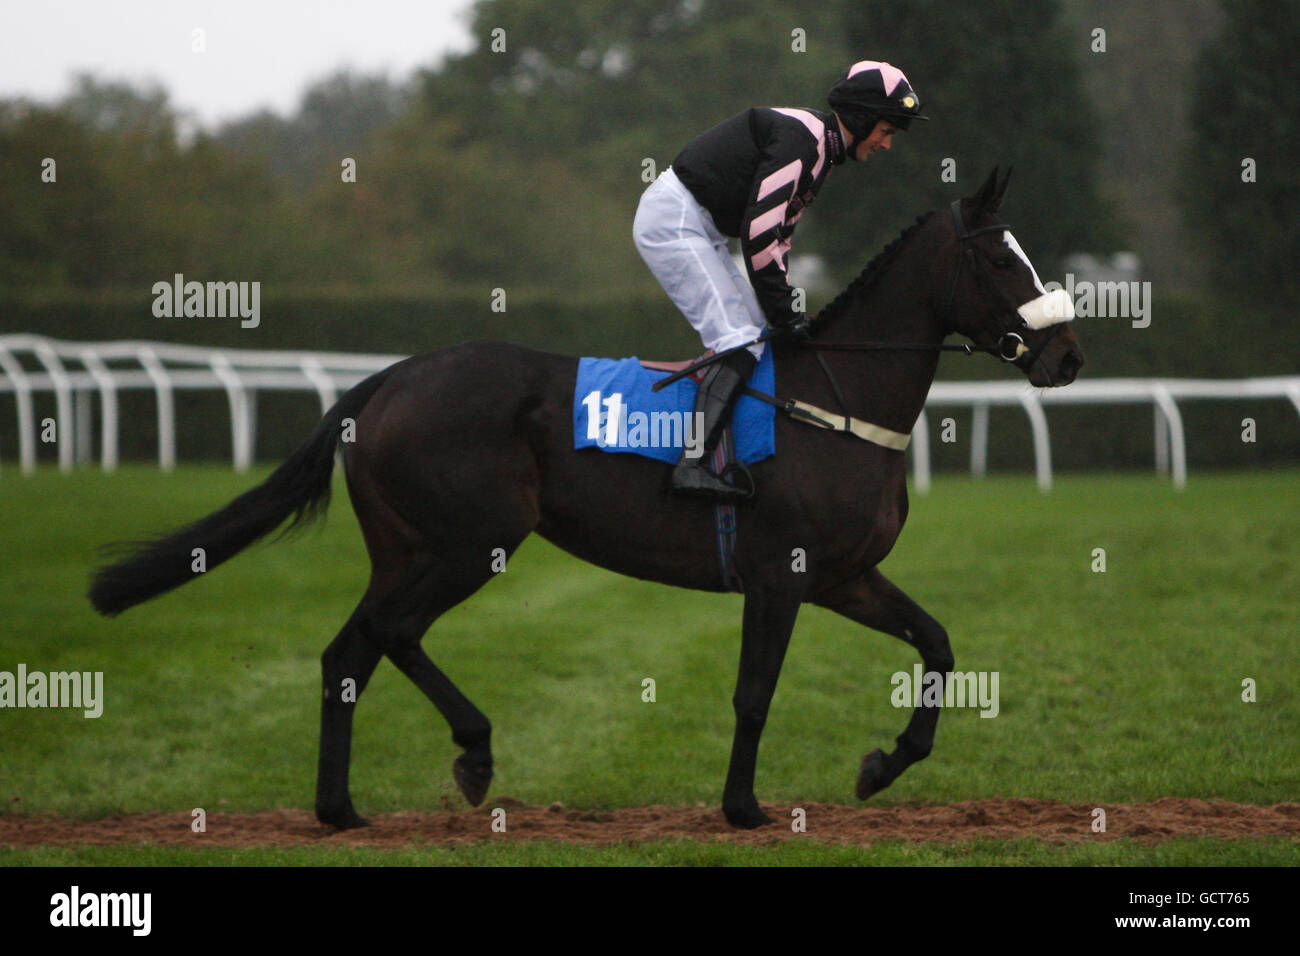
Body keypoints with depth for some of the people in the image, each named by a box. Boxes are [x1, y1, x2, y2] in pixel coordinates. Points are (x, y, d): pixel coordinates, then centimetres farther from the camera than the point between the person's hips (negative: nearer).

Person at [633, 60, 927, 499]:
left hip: (699, 228, 11)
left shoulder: (821, 149, 15)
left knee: (754, 330, 10)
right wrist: (784, 311, -15)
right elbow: (760, 228, -22)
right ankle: (693, 463, -27)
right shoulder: (802, 140, -18)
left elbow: (778, 231, 19)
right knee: (740, 342, -17)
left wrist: (786, 309, 11)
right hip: (673, 221, -11)